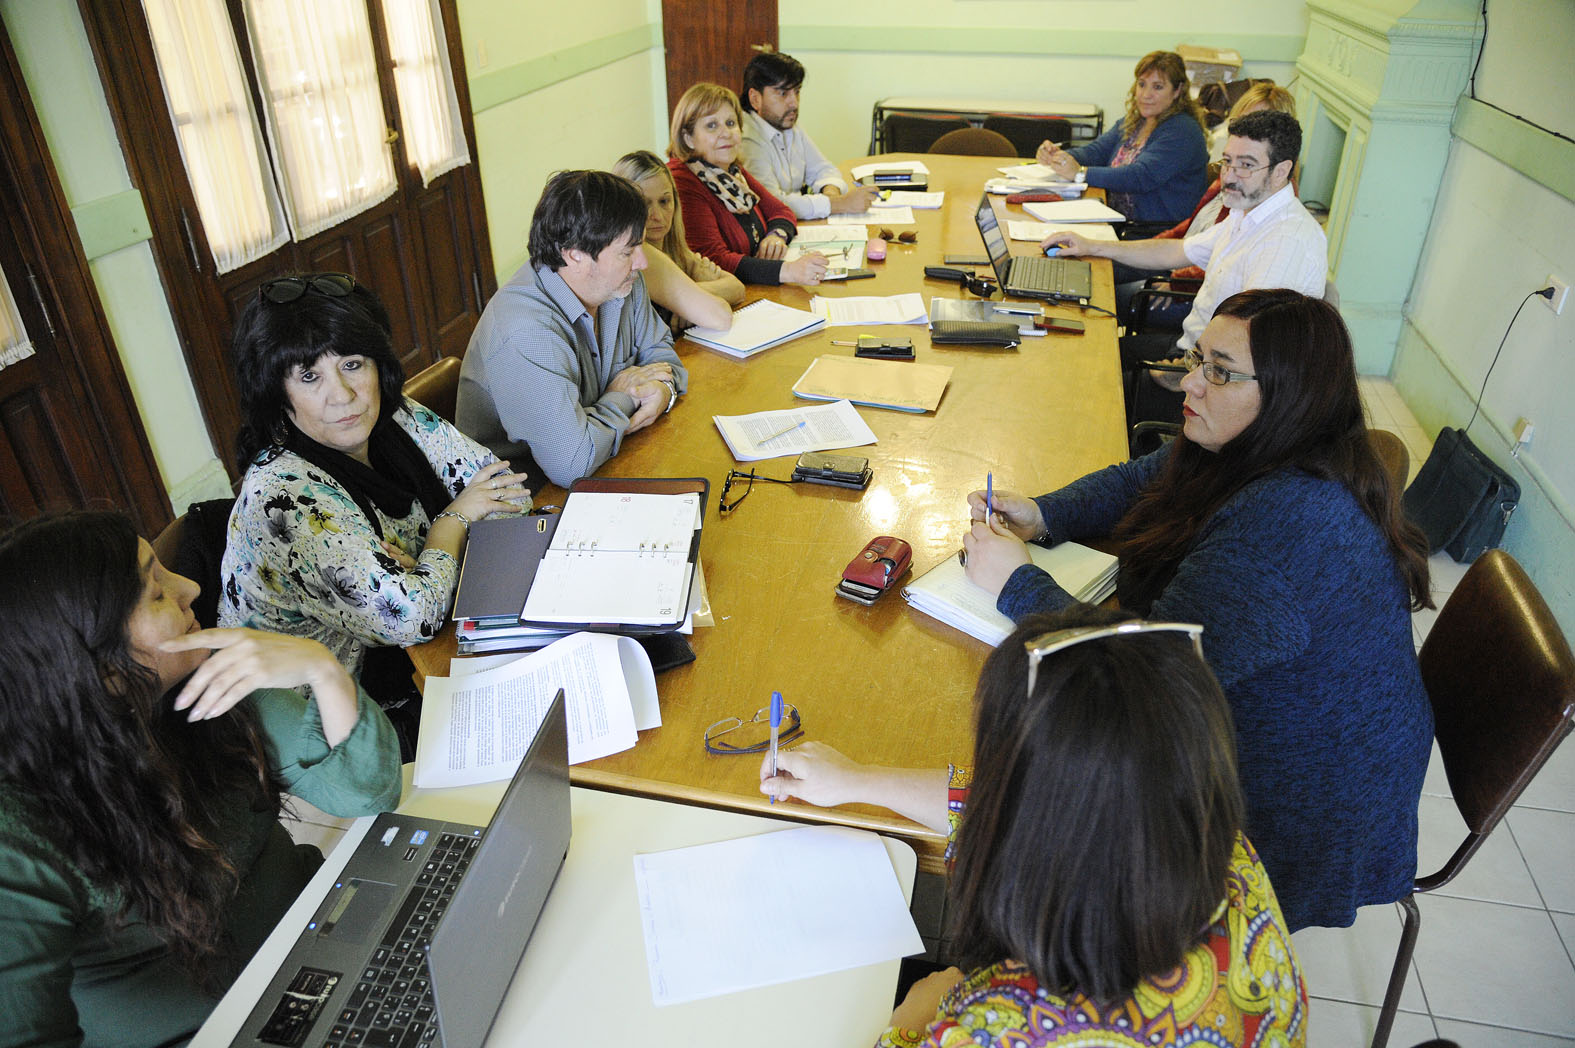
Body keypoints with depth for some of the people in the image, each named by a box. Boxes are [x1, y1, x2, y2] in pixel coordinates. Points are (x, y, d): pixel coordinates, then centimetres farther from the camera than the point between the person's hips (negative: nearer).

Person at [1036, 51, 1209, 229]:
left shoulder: (1183, 131, -11)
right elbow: (1096, 151, 6)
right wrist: (1059, 156, -15)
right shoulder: (1130, 122, 16)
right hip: (1118, 223, 7)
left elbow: (1142, 177, -22)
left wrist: (1080, 173, -27)